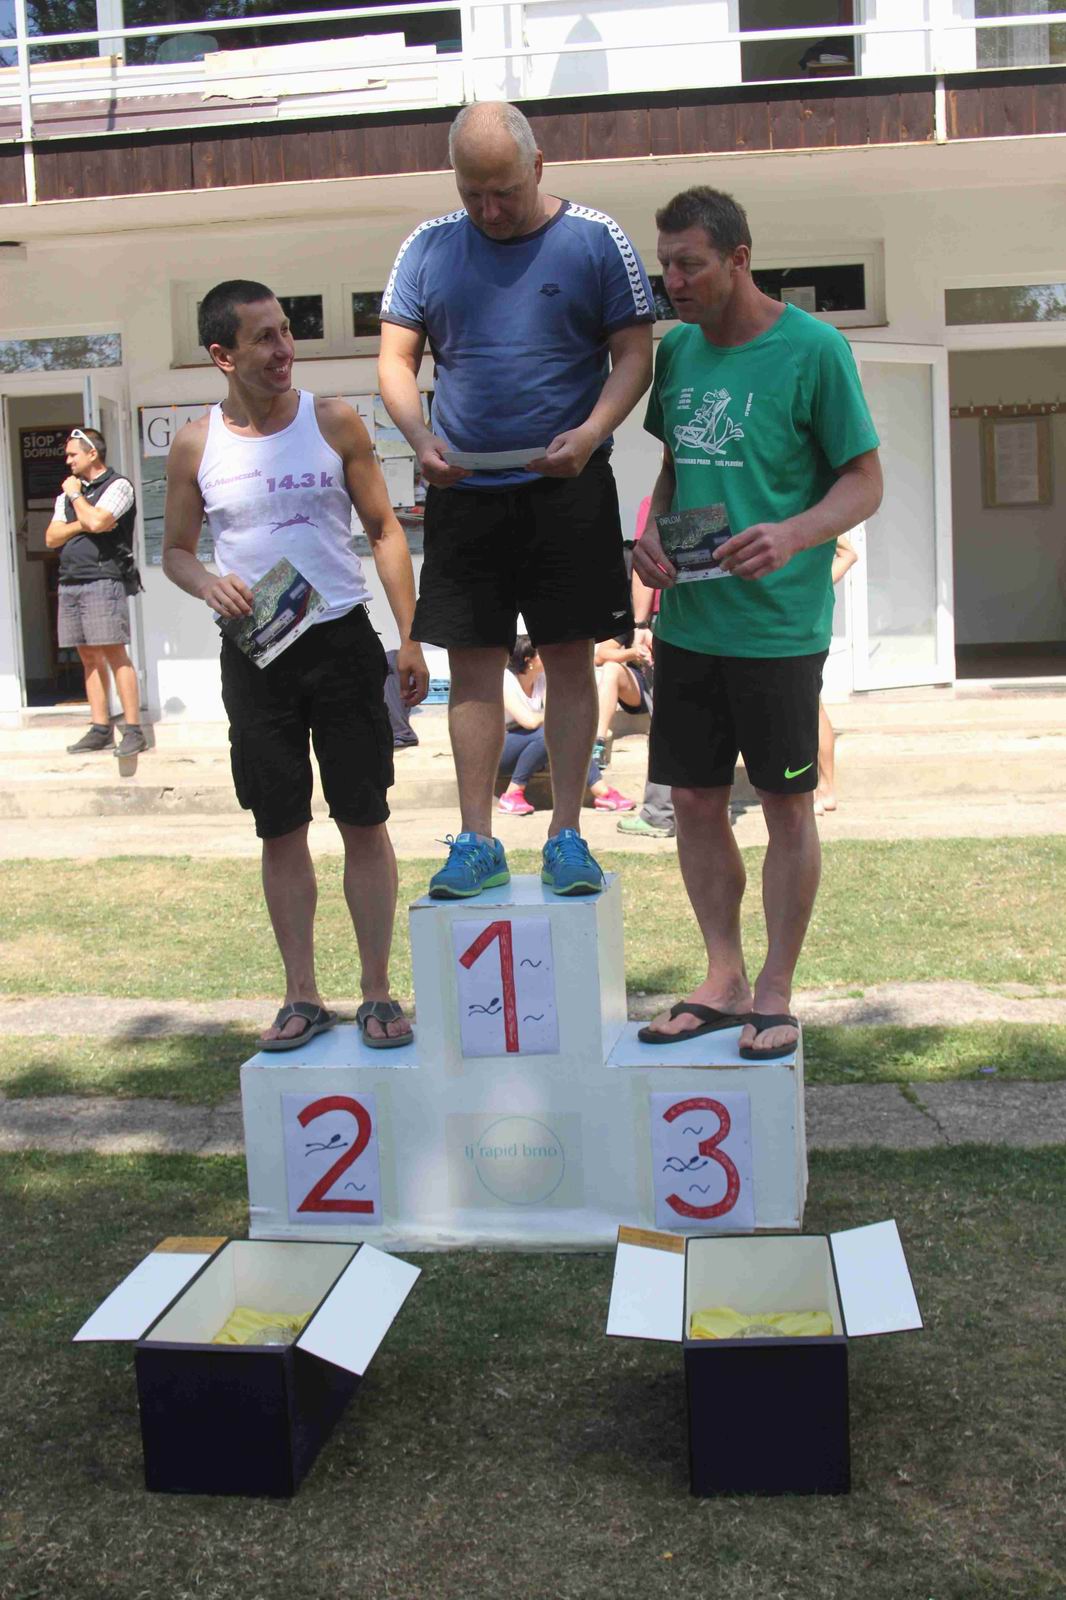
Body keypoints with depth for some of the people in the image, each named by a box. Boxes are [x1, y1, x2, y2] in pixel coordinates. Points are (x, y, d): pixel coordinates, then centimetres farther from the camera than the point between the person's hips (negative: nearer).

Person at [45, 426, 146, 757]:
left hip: (103, 580, -7)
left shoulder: (118, 486, -1)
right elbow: (51, 538, 12)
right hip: (70, 583, 7)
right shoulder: (67, 494, 20)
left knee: (114, 654, -11)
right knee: (90, 658, 6)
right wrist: (79, 525, -4)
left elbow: (97, 521, -17)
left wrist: (75, 495, -1)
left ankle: (134, 731, -11)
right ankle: (101, 730, 8)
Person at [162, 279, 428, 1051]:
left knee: (364, 821, 2)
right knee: (281, 830, 6)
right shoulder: (195, 446, 2)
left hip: (341, 640, -1)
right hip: (254, 654, 1)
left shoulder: (333, 422, 0)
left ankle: (379, 992, 12)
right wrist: (207, 584, -13)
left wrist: (410, 638, -3)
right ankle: (304, 996, 17)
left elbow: (385, 531, 3)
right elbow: (176, 550, 11)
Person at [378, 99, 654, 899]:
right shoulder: (428, 247, 8)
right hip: (464, 493, 2)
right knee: (473, 665, 3)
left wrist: (591, 433, -19)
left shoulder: (596, 240, 1)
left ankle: (567, 837, 9)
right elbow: (396, 360, 8)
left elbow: (634, 355, 0)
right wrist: (420, 435, -12)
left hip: (569, 488, -2)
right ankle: (477, 841, 10)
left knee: (570, 657, 1)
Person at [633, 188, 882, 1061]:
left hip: (778, 622, -5)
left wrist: (793, 535, -25)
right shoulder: (676, 351, 8)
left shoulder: (813, 348, -9)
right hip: (687, 620, 6)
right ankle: (723, 979, 25)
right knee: (695, 801, 9)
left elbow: (865, 482, -7)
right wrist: (653, 530, -1)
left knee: (787, 806, 5)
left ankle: (776, 993, 18)